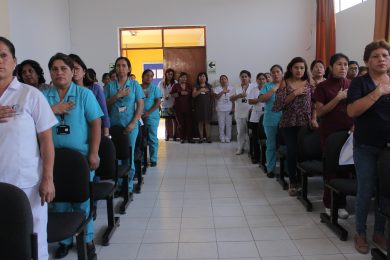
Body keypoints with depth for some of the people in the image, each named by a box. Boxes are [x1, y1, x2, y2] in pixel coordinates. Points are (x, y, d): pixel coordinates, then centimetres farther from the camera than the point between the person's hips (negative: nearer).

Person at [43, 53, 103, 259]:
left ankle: (87, 240, 24)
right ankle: (64, 240, 27)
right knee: (58, 200, 10)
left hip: (80, 156, -2)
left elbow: (95, 124, -5)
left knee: (82, 199, 9)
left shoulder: (85, 94, -2)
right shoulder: (43, 96, 5)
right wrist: (52, 110, -14)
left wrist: (93, 153, -10)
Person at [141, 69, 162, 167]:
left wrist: (148, 112, -14)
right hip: (139, 117, 2)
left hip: (152, 117, -2)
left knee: (152, 139, 1)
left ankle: (153, 159, 8)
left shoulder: (154, 88, 2)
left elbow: (158, 102, -5)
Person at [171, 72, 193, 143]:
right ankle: (182, 138, 5)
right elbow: (172, 95, -4)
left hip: (188, 107, 2)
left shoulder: (189, 86, 15)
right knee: (180, 123, -2)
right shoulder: (175, 86, 6)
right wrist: (180, 93, -14)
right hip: (179, 107, -2)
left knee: (189, 122, -6)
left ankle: (189, 137, -1)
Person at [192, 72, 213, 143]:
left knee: (207, 121, -2)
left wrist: (211, 105, 1)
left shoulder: (209, 86, 10)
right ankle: (201, 137, 5)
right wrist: (200, 90, -16)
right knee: (200, 121, 1)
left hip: (207, 106, 0)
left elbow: (212, 96, 10)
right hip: (199, 106, 0)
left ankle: (208, 137, 0)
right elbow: (193, 95, -5)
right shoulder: (196, 86, 8)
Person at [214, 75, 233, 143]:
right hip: (220, 109, -1)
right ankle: (222, 138, 8)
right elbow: (216, 97, -11)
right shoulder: (217, 88, 3)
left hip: (229, 109, 1)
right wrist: (222, 92, -26)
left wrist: (233, 108, 0)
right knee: (221, 124, 0)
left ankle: (228, 138, 10)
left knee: (228, 124, 2)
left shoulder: (231, 88, 8)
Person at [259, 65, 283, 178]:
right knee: (271, 145, 5)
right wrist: (274, 89, -12)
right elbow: (261, 99, -9)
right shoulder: (267, 86, 6)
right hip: (271, 121, -1)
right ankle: (270, 168, 14)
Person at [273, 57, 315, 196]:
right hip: (289, 124, -2)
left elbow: (314, 104, 8)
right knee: (292, 151, -8)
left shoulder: (309, 84, 10)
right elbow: (278, 104, -7)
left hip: (306, 123, 2)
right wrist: (295, 93, -12)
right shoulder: (284, 84, 3)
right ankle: (293, 182, 8)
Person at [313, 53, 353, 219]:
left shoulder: (352, 85, 8)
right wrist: (338, 98, -14)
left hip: (348, 131, 3)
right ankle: (329, 204, 15)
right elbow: (319, 112, -7)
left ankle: (341, 204, 14)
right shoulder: (323, 86, -1)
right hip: (329, 132, -2)